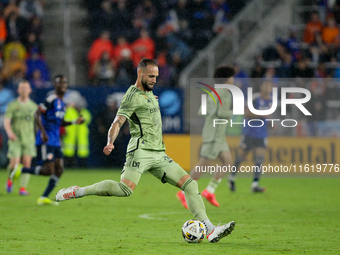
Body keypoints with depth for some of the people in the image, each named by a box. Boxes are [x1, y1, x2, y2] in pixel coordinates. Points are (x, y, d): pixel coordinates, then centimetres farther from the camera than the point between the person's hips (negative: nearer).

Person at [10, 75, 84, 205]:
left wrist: (75, 122, 15)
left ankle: (44, 198, 6)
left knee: (59, 170, 1)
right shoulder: (51, 99, -12)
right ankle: (20, 169, 4)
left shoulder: (61, 103, 16)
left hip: (55, 141, 9)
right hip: (45, 141, -9)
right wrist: (43, 132, -25)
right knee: (48, 170, -15)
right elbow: (37, 115, -17)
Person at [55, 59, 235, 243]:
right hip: (141, 151, -8)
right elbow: (118, 122, -18)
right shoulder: (133, 96, -6)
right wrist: (110, 142, -33)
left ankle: (210, 230, -6)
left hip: (158, 154, 9)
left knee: (190, 184, -2)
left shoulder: (149, 93, 21)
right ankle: (77, 192, -15)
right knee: (125, 190, -28)